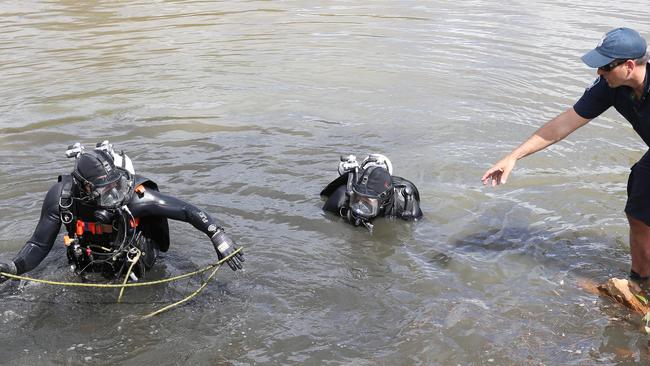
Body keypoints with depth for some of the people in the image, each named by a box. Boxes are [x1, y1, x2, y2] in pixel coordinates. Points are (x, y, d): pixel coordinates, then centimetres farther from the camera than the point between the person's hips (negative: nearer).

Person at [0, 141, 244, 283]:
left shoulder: (133, 194, -40)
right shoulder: (62, 196, -34)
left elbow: (186, 210, -37)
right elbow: (40, 245, -24)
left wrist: (217, 235, -49)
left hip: (133, 265, -2)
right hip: (88, 269, 2)